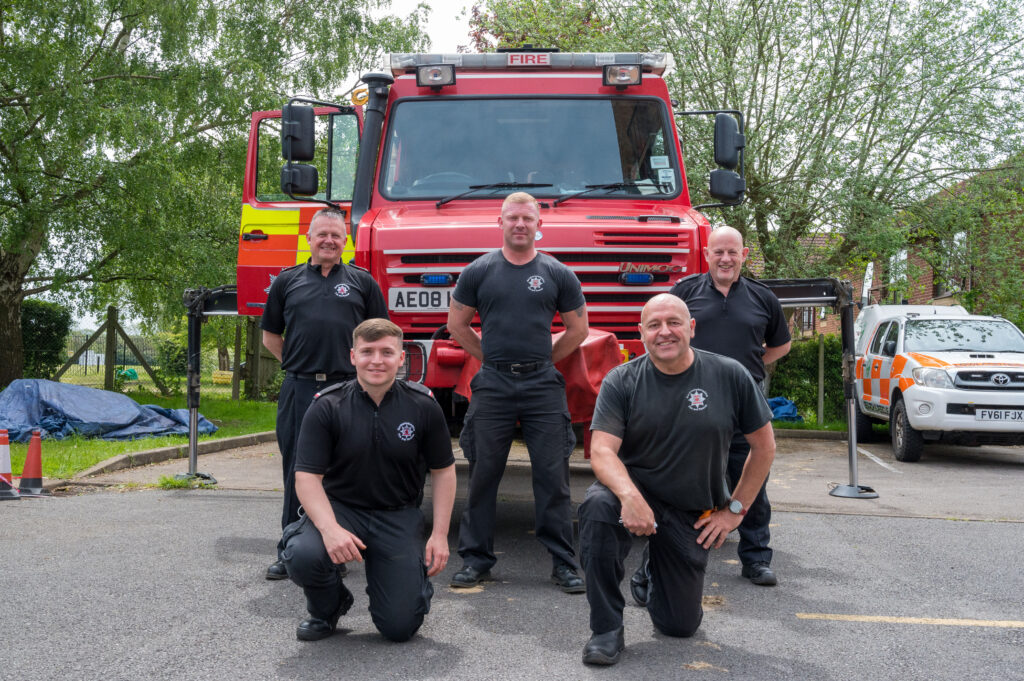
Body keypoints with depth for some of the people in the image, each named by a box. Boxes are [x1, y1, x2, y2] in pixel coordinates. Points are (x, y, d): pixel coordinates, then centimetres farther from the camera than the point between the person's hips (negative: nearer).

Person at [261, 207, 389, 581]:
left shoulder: (362, 282, 10)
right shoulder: (287, 281, 13)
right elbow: (271, 335, 18)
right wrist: (296, 365, 9)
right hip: (298, 390, 1)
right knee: (296, 471, 5)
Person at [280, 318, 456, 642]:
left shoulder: (423, 406, -7)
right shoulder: (327, 406, -11)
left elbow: (443, 471, 2)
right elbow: (307, 476, -14)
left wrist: (440, 535, -5)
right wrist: (330, 528, -31)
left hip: (398, 517, 0)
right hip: (340, 507, 0)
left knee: (400, 626, -9)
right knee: (303, 555, -33)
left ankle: (416, 568, 27)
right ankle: (327, 608, 3)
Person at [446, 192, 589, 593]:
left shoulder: (557, 274, 6)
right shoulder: (479, 271, 6)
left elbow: (578, 328, 13)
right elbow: (457, 323, 12)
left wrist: (544, 360, 9)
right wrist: (490, 357, 8)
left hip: (543, 386, 0)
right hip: (492, 386, 0)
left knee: (553, 476, 0)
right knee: (483, 474, 5)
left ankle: (564, 563, 7)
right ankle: (476, 559, 16)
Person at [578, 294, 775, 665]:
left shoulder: (729, 376, -8)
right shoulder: (622, 381, -10)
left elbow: (764, 447, 2)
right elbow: (602, 451, -20)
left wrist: (735, 509, -1)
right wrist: (630, 496, -40)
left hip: (693, 516, 1)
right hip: (636, 493, -1)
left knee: (680, 625, 5)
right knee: (597, 507, -37)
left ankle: (655, 575, 43)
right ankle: (607, 629, -19)